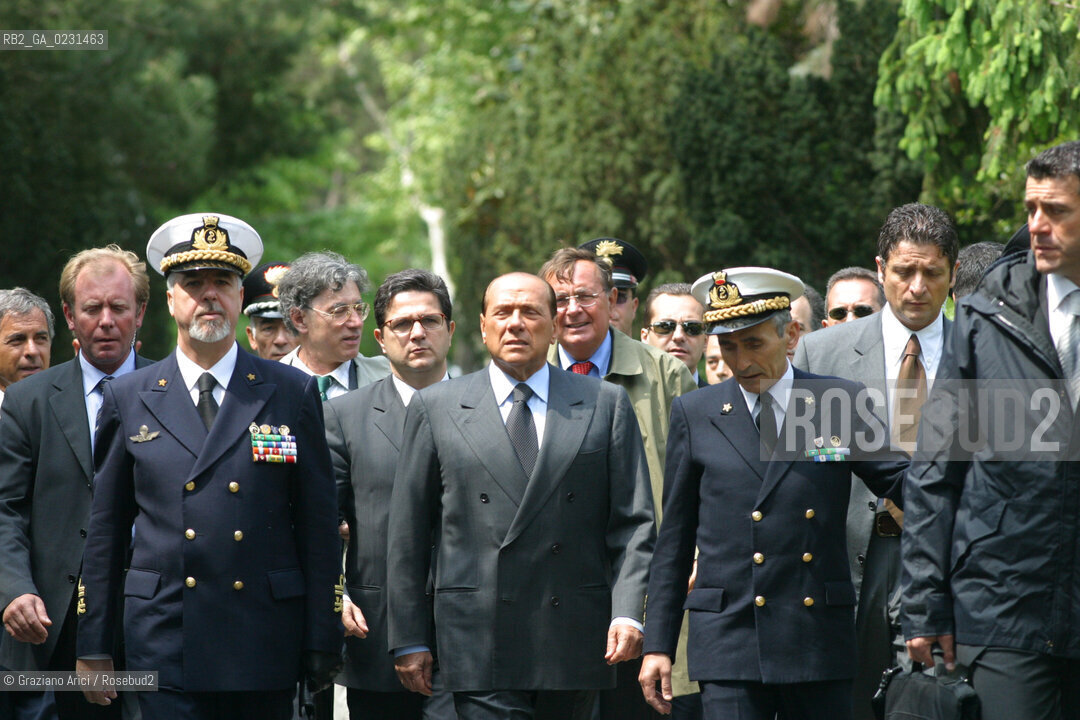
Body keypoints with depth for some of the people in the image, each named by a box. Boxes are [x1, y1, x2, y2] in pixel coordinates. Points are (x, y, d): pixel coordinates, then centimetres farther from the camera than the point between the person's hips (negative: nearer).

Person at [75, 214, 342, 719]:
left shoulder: (293, 394, 7)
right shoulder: (127, 399, 9)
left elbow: (319, 525, 5)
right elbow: (104, 532, 10)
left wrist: (323, 642, 1)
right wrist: (94, 648, 7)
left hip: (265, 653, 0)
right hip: (165, 646, 0)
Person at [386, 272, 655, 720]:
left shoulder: (606, 406, 10)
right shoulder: (435, 409, 9)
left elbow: (633, 523, 6)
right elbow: (409, 535, 8)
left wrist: (628, 613, -8)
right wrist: (409, 640, 3)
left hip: (574, 644, 2)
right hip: (479, 646, -1)